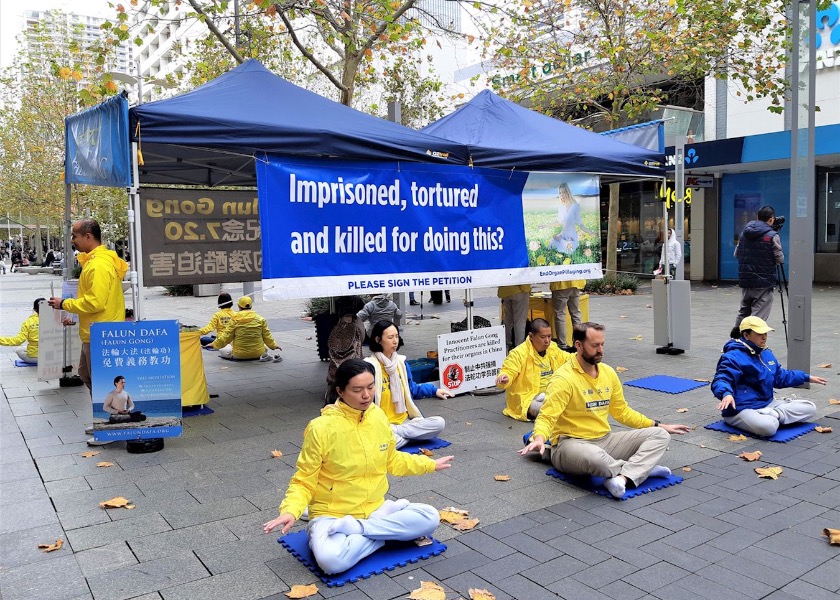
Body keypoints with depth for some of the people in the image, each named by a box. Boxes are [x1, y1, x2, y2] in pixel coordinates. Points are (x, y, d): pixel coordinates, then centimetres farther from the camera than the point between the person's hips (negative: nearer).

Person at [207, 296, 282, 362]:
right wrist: (274, 346, 22)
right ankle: (265, 355, 3)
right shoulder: (260, 319, -3)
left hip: (240, 354, -4)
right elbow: (267, 336, 4)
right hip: (257, 353, 4)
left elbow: (226, 336, -5)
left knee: (222, 350, 18)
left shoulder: (235, 319, -8)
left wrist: (214, 344, 11)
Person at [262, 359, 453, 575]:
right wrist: (290, 511, -29)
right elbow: (304, 481, -11)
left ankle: (355, 528, -12)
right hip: (332, 514, -5)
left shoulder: (378, 416, -2)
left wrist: (429, 464, 19)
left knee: (430, 517, -16)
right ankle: (385, 532, -12)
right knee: (331, 560, -36)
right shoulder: (321, 428, -19)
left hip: (375, 508, 5)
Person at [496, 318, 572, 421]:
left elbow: (567, 358, 25)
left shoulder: (552, 348, 7)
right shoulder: (518, 353, -17)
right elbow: (508, 371, -23)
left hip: (549, 394, 8)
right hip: (527, 399, -8)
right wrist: (504, 379, -46)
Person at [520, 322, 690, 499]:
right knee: (594, 457, -41)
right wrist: (539, 438, -42)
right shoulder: (564, 378, -14)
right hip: (571, 443, -7)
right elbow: (546, 417, -20)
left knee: (660, 435, -5)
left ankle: (622, 477, -29)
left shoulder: (608, 372, 8)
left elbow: (622, 411, 19)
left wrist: (659, 425, 16)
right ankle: (642, 468, -12)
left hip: (605, 439, 8)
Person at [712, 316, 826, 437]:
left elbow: (780, 376, 31)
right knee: (768, 427, -41)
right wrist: (726, 394, -48)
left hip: (767, 405, 10)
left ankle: (771, 415, -13)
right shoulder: (733, 357, -14)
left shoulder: (767, 354, 16)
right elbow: (720, 380, -26)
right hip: (740, 409, -10)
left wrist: (807, 377, 32)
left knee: (810, 408, 1)